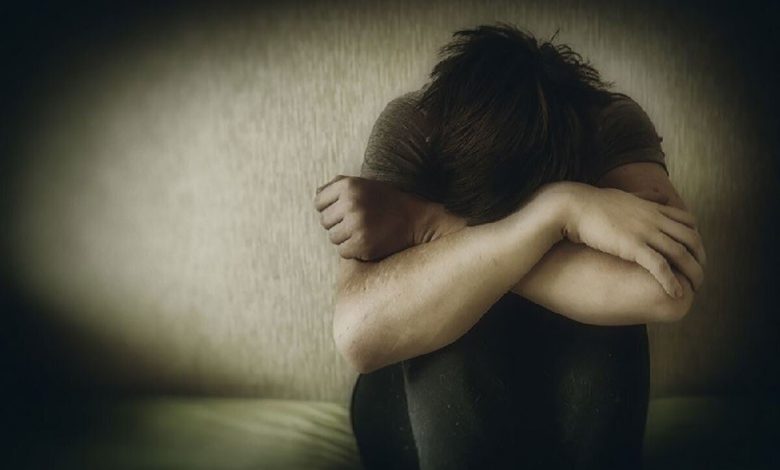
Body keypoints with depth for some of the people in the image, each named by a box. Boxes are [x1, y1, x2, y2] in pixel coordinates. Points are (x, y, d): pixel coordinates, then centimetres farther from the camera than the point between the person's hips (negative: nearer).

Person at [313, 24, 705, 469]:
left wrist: (425, 225, -37)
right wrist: (556, 210, -42)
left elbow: (662, 290, -40)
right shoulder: (411, 127, -23)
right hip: (423, 407, -1)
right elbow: (360, 333, -38)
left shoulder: (614, 124, -19)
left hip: (575, 408, 2)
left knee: (604, 309, -30)